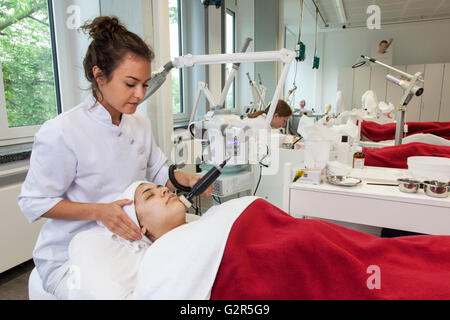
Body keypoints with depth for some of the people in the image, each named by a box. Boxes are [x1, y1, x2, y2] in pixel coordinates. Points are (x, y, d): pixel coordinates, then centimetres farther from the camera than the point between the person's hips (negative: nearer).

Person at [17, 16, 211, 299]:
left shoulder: (141, 124, 1)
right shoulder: (60, 133, -20)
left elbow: (158, 171, 11)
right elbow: (34, 202, -12)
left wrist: (187, 179, -10)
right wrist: (100, 211, -25)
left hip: (125, 242, 5)